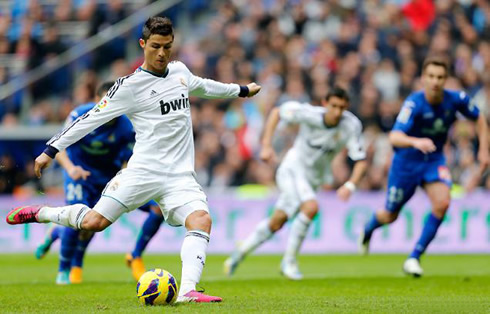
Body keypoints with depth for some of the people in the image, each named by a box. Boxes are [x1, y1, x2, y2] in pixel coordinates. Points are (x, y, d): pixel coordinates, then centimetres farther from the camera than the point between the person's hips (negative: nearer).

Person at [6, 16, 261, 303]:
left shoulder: (180, 71, 13)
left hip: (180, 176, 4)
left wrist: (241, 90, 48)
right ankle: (39, 213, 13)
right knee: (93, 222, -13)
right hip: (143, 170, -4)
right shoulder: (131, 85, -5)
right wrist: (51, 150, -6)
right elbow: (92, 118, -4)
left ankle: (188, 292, -32)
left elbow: (202, 86, 36)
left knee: (201, 220, -24)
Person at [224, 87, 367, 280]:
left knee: (276, 223, 8)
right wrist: (266, 146, -14)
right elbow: (276, 113, -7)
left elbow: (361, 161, -14)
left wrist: (350, 185, -30)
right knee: (311, 207, -29)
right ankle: (289, 261, -15)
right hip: (293, 169, -4)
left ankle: (241, 251, 31)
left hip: (313, 179, 4)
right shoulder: (309, 114, -22)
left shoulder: (352, 125, -18)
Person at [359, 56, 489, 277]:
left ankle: (414, 258, -8)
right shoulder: (414, 103, -28)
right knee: (390, 216, 10)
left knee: (442, 203, -22)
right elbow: (394, 137, -40)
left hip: (434, 159, 3)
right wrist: (416, 142, -59)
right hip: (407, 161, -3)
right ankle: (368, 230, 49)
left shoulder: (456, 99, -15)